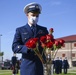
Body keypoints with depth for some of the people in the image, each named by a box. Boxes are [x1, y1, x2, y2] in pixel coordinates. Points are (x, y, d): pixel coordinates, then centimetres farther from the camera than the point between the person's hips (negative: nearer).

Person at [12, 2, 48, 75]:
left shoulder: (44, 29, 15)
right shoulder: (20, 30, 7)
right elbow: (15, 47, -4)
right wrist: (28, 48, -21)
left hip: (41, 65, 2)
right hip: (27, 66, -2)